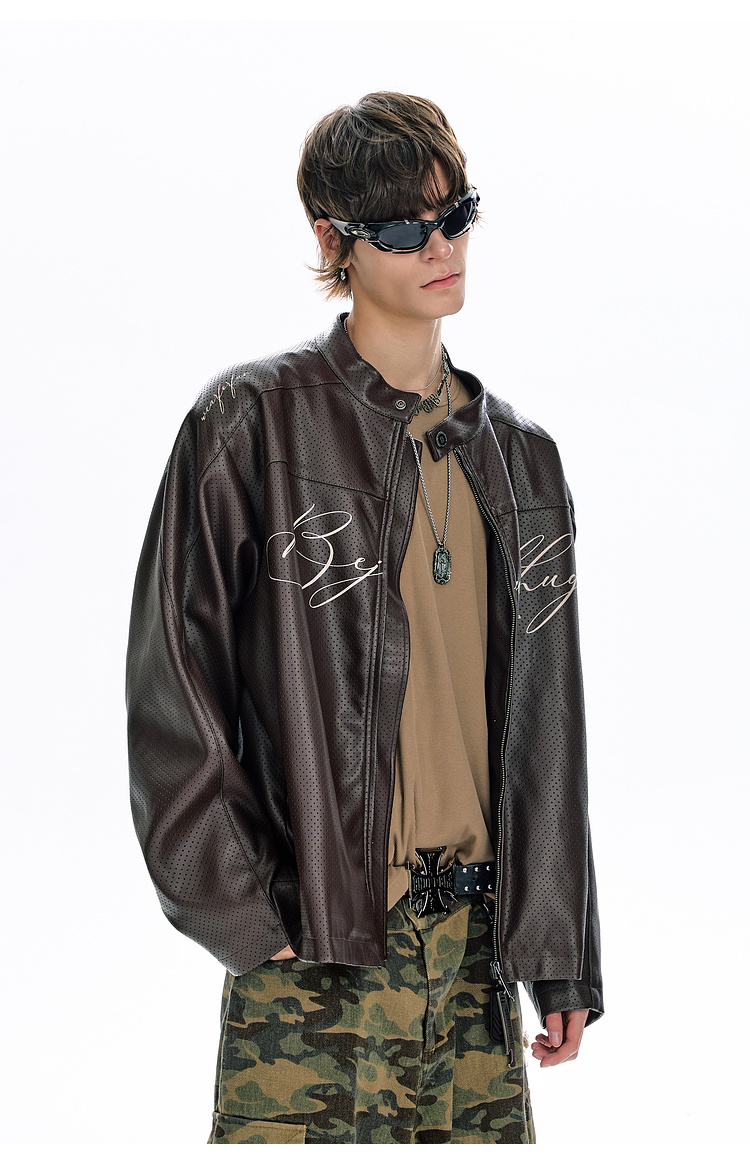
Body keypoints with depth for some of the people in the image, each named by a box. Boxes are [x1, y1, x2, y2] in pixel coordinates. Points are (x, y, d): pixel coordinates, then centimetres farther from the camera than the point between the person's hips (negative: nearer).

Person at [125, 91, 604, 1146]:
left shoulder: (519, 456, 14)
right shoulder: (252, 423, -3)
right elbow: (171, 685, -4)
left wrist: (563, 958, 13)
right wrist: (238, 908, -9)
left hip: (476, 939, 5)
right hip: (313, 941, -5)